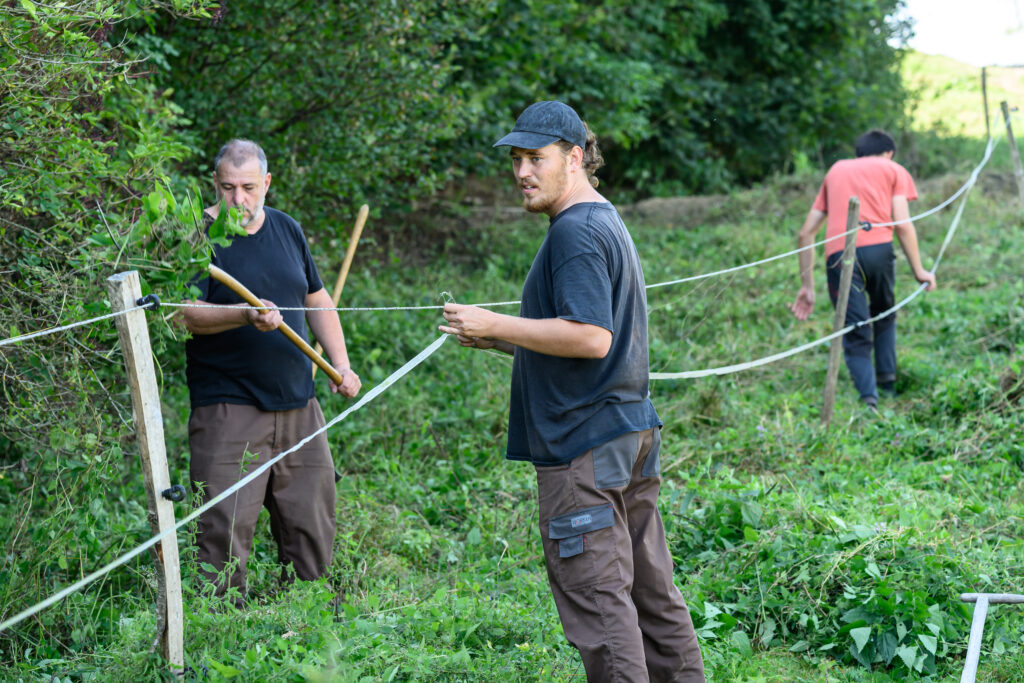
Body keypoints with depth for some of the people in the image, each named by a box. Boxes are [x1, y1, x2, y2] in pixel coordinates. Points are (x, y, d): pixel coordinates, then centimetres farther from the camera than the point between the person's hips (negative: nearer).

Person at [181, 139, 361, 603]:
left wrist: (341, 364, 14)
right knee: (227, 529, -11)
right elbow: (187, 314, -16)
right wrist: (246, 316, -32)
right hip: (228, 407, -6)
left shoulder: (287, 229, 13)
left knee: (313, 524, 8)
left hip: (298, 405, 6)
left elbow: (317, 298, 23)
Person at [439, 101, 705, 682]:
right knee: (650, 590, 15)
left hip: (585, 446, -10)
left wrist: (495, 324, -17)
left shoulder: (576, 231, -13)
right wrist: (496, 343, 16)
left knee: (597, 597, -7)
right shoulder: (609, 223, 19)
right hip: (631, 432, 10)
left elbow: (591, 337, -23)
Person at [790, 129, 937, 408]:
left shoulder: (836, 170, 30)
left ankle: (869, 400, -18)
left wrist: (807, 286, 25)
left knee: (856, 337, 1)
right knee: (884, 314, 26)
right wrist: (919, 271, 11)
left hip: (838, 254, 1)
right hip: (878, 247, -1)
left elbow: (805, 233, 23)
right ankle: (887, 383, 18)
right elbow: (902, 224, 4)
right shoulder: (893, 170, 21)